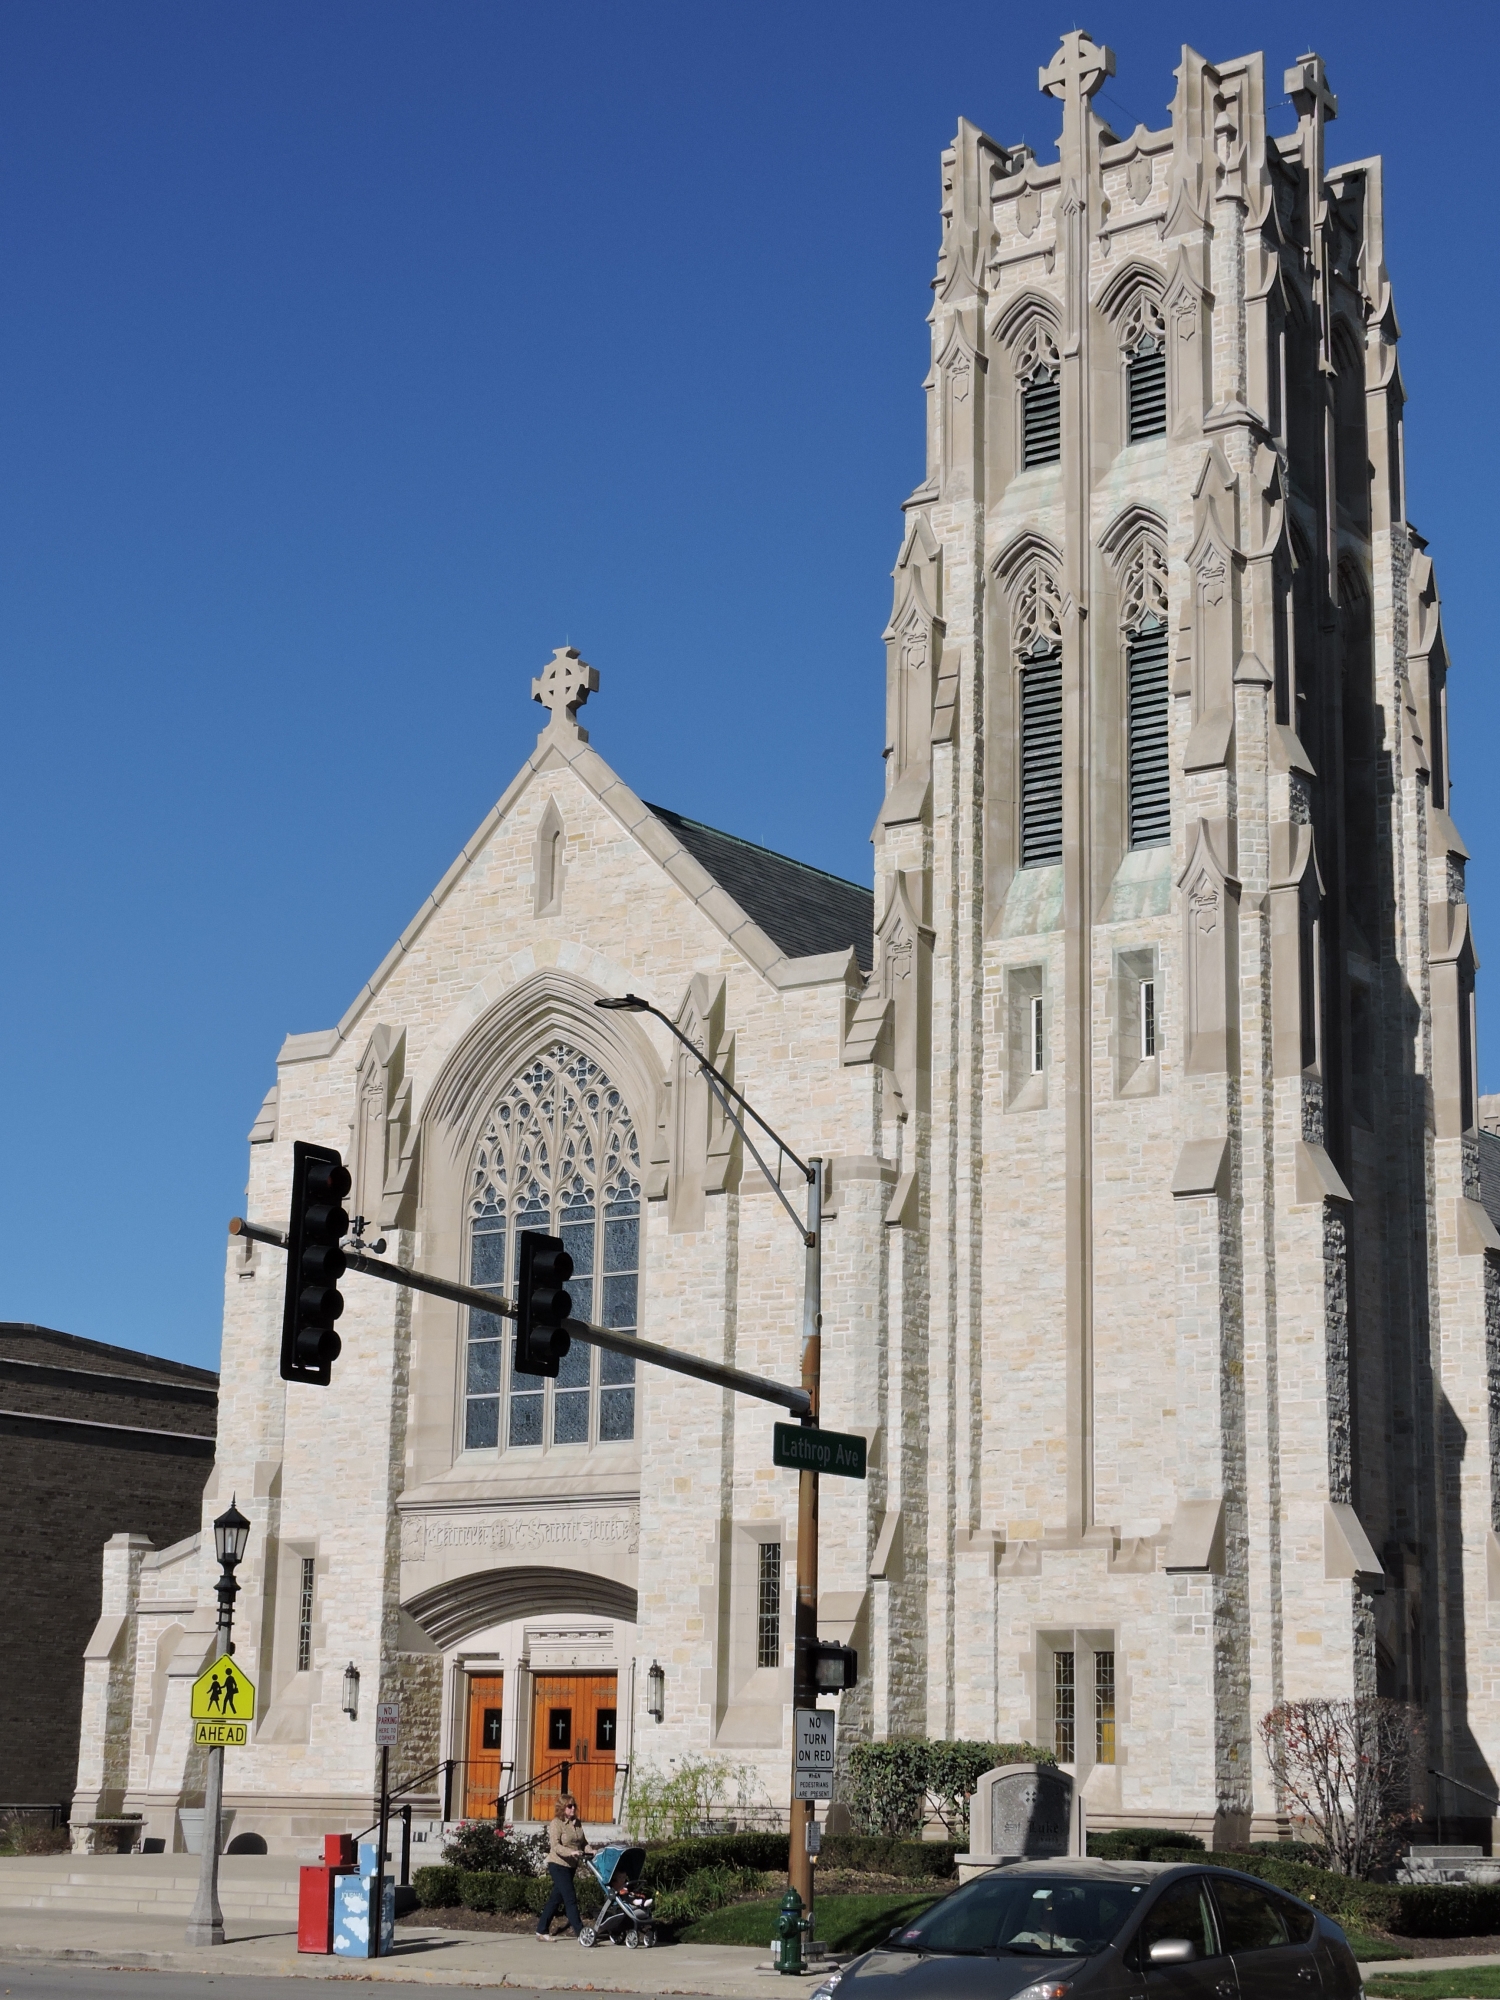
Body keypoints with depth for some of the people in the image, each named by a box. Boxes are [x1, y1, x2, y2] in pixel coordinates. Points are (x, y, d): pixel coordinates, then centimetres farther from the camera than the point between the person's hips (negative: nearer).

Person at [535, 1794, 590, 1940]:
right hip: (558, 1865, -8)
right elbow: (555, 1846, -22)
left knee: (556, 1898, 12)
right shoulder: (556, 1824, -12)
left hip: (571, 1866, 8)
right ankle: (580, 1931, -10)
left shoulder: (577, 1823, 11)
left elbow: (583, 1842, 15)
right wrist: (570, 1852, -36)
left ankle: (542, 1930, 20)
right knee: (570, 1899, -10)